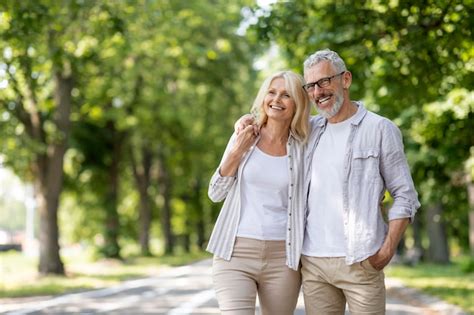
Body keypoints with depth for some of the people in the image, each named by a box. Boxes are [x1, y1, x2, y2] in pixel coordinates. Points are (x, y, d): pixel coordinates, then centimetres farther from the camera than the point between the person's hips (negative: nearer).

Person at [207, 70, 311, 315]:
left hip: (282, 258, 1)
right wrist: (236, 153, -5)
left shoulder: (302, 148, 4)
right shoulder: (244, 137, 4)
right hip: (235, 253, -1)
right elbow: (215, 194, 6)